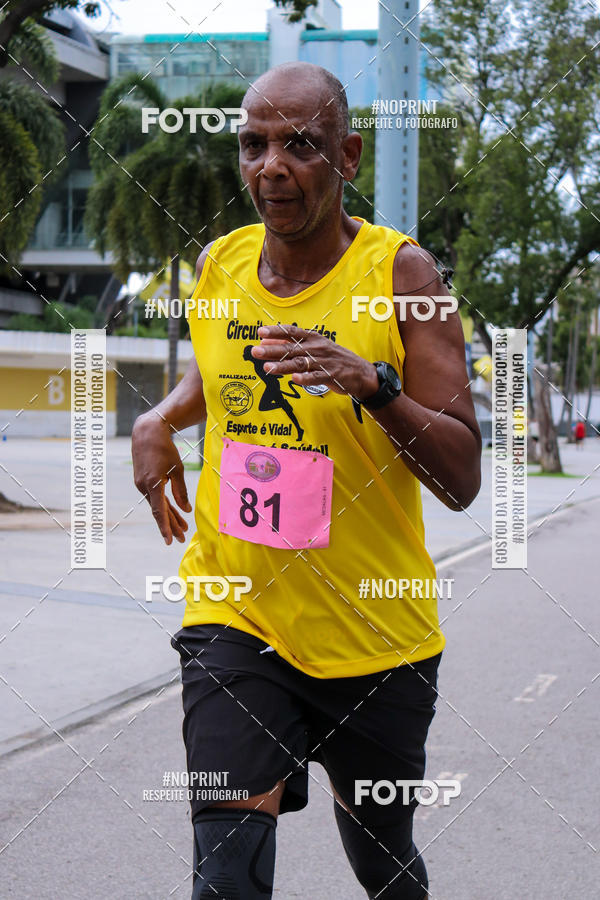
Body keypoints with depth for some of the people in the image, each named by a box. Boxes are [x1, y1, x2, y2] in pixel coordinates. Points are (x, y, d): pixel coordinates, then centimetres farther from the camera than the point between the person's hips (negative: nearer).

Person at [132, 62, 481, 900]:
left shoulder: (400, 273, -13)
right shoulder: (219, 263, 0)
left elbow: (461, 480, -17)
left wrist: (374, 384, -33)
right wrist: (161, 419, 4)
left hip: (374, 634, -2)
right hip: (235, 618, 2)